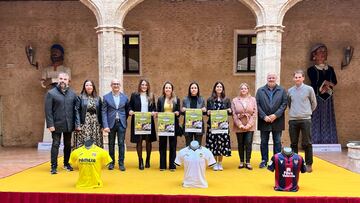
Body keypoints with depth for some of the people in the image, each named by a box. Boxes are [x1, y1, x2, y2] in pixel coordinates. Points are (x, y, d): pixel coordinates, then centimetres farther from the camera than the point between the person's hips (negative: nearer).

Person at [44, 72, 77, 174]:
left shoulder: (72, 94, 6)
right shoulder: (51, 93, -2)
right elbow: (48, 111, -6)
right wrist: (50, 124, -12)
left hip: (69, 125, 3)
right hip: (56, 124, -3)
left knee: (68, 145, 13)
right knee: (55, 145, 2)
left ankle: (66, 163, 27)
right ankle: (54, 166, 11)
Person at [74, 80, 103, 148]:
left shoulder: (98, 98, 11)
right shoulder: (80, 97, 2)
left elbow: (100, 112, 10)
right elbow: (77, 111, -3)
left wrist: (101, 125, 5)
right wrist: (78, 125, -10)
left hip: (96, 124, 3)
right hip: (84, 123, -3)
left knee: (96, 144, 3)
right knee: (83, 143, -5)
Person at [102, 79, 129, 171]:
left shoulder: (125, 97, 5)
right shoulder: (106, 97, 1)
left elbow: (127, 110, 13)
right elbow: (104, 112, -4)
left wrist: (124, 119, 3)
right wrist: (105, 125, -11)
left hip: (121, 123, 1)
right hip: (111, 123, 0)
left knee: (121, 143, 2)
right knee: (111, 144, 9)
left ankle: (121, 163, 12)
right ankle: (111, 162, 21)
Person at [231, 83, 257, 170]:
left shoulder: (253, 99, 6)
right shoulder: (235, 100, 2)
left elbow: (255, 113, 0)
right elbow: (233, 114, -2)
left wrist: (249, 124, -9)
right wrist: (240, 125, -10)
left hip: (250, 126, 0)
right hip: (239, 127, 0)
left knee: (249, 144, -3)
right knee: (240, 144, 7)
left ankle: (248, 162, 7)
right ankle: (241, 162, 18)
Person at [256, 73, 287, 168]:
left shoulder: (282, 90, 5)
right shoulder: (260, 90, 6)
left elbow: (284, 104, -2)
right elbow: (257, 105, 0)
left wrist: (276, 115, -12)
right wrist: (264, 116, -11)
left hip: (277, 121, 0)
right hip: (264, 121, 1)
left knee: (277, 142, 6)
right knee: (264, 142, 7)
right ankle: (264, 160, 18)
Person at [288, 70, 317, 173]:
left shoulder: (309, 89, 0)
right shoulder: (290, 90, 7)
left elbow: (313, 103, 9)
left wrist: (308, 112, 13)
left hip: (305, 119, -2)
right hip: (292, 120, 3)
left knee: (307, 143, 0)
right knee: (294, 143, 8)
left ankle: (309, 164, 10)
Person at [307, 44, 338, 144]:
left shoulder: (330, 69, 16)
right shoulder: (311, 70, 2)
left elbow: (334, 82, 3)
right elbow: (315, 83, -11)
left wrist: (326, 86, -13)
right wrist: (328, 83, -1)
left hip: (328, 99, 4)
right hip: (316, 98, -4)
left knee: (328, 121, 3)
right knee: (316, 121, -6)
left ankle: (329, 144, 7)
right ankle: (315, 143, -4)